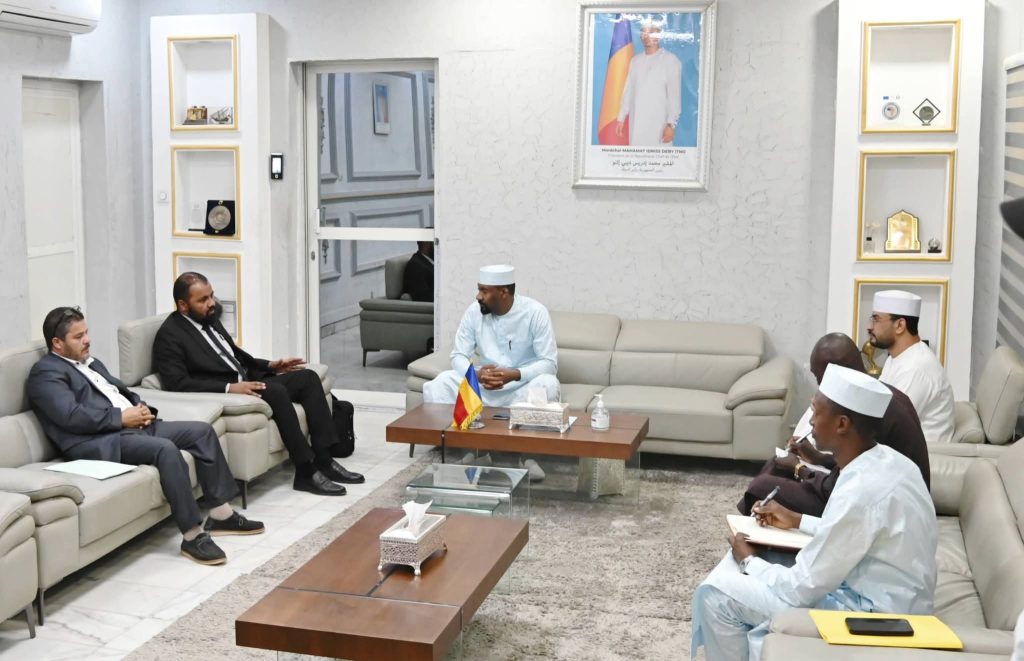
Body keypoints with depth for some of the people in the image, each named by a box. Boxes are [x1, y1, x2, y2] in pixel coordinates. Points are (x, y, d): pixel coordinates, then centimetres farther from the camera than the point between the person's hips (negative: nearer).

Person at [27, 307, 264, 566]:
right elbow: (71, 416, -18)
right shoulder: (45, 372, -5)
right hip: (99, 441, -10)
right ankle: (193, 535, -28)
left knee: (202, 430, -2)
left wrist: (140, 407, 3)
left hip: (133, 425, 10)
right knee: (166, 448, -33)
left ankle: (221, 514, 1)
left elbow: (122, 390, 26)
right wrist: (122, 417, -15)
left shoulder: (90, 362, 24)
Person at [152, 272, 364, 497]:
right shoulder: (169, 336, -10)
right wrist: (229, 388, -28)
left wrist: (270, 366, 10)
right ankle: (306, 471, -25)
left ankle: (324, 460, -11)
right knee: (276, 391, -32)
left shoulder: (210, 317, 14)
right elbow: (177, 384, -20)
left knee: (307, 377, -6)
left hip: (246, 380, 9)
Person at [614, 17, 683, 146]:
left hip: (658, 123, -5)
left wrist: (671, 124, -15)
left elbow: (674, 95, -8)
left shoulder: (671, 61, -3)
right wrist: (621, 118, 13)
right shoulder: (635, 61, 14)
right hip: (636, 123, 5)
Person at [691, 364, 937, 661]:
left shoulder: (861, 489, -29)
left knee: (715, 596, -6)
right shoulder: (887, 461, 0)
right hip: (880, 595, 9)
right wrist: (797, 520, 15)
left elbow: (803, 589, -22)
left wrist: (749, 561, -5)